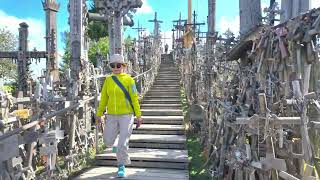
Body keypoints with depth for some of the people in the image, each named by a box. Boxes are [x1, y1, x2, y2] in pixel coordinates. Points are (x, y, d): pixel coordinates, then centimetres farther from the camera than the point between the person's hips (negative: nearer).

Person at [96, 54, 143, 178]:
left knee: (123, 143, -1)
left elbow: (134, 98, -6)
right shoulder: (108, 80, 5)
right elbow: (104, 98, 10)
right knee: (108, 142, 10)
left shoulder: (128, 80, -6)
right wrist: (99, 113, 10)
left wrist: (138, 115, -8)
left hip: (126, 115, -3)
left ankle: (121, 166, 19)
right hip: (111, 116, 4)